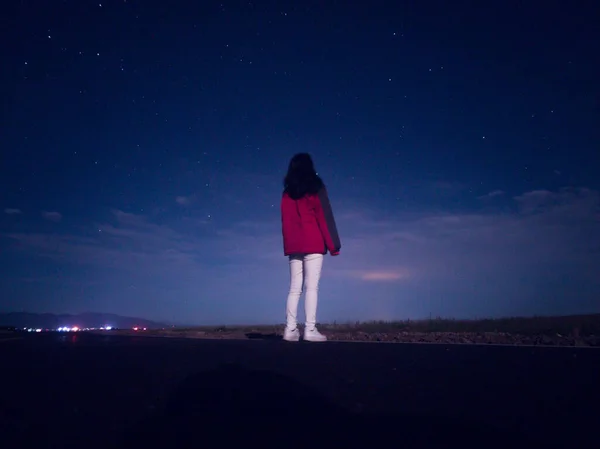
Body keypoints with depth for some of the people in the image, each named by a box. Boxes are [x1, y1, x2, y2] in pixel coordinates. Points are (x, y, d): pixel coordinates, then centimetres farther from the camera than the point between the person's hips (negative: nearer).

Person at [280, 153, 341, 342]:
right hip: (313, 244, -4)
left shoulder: (287, 192, 15)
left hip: (293, 245, 4)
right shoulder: (315, 186, 2)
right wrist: (333, 244, -3)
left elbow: (285, 220, 13)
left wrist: (288, 245, 14)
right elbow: (324, 216, -3)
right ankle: (310, 330, -11)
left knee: (294, 288, 4)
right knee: (311, 287, -7)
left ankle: (290, 329, -1)